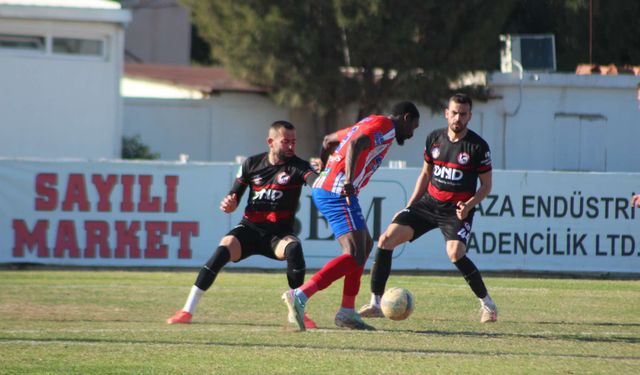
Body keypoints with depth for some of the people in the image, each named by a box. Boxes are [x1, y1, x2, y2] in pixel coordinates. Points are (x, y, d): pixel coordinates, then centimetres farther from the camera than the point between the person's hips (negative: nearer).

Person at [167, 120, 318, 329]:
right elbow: (234, 199, 13)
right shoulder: (252, 164, 6)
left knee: (294, 248, -35)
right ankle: (188, 311, -23)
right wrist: (228, 204, -11)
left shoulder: (297, 167, -4)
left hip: (279, 233, -1)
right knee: (224, 249, -28)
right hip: (250, 228, 1)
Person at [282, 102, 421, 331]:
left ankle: (347, 312, 17)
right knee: (355, 256, -16)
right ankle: (300, 296, -28)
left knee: (366, 245, 21)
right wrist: (349, 180, -30)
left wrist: (327, 169, 49)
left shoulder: (368, 124, 25)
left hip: (322, 189, 11)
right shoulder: (385, 127, -4)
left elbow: (328, 140, 37)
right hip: (337, 193, -11)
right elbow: (355, 145, -23)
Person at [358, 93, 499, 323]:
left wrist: (469, 205, -19)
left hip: (457, 209, -5)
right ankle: (375, 304, -2)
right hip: (430, 202, 5)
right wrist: (409, 208, 13)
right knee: (386, 239, -9)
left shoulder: (478, 147, -9)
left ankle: (487, 304, -9)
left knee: (455, 253, -30)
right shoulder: (434, 139, 4)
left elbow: (486, 186, -2)